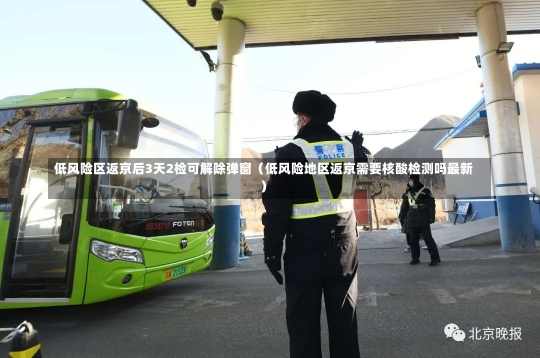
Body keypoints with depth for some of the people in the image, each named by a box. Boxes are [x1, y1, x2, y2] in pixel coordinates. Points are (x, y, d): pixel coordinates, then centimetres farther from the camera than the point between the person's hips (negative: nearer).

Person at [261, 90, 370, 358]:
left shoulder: (290, 152, -10)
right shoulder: (351, 149, 3)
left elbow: (276, 207, -11)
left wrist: (272, 250, -4)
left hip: (305, 250, -4)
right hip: (344, 247, 5)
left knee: (304, 322, 7)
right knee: (344, 319, 16)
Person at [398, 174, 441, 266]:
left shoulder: (425, 191, -2)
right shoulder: (408, 193, 14)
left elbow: (431, 204, -6)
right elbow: (404, 207, 19)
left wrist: (432, 216, -13)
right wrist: (402, 218, 19)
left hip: (423, 221, -6)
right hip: (412, 221, 6)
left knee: (428, 239, -5)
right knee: (413, 240, 7)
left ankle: (435, 258, 5)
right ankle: (415, 258, 16)